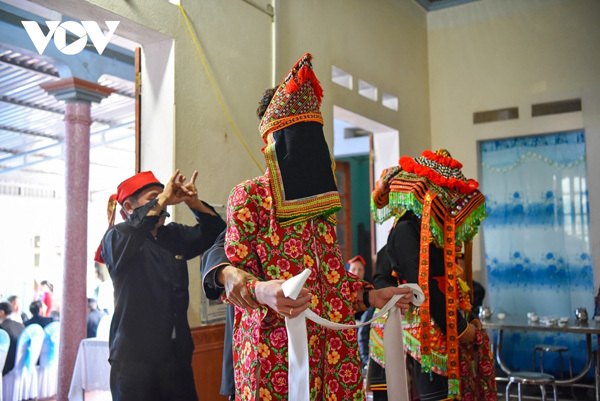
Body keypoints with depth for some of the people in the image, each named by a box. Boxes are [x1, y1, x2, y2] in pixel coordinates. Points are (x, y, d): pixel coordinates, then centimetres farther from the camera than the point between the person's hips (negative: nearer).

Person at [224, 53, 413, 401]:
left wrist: (369, 296, 13)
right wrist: (260, 291, -27)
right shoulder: (250, 195, -2)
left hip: (333, 344, 6)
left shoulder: (322, 200, 17)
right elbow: (233, 269, -7)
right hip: (276, 343, -5)